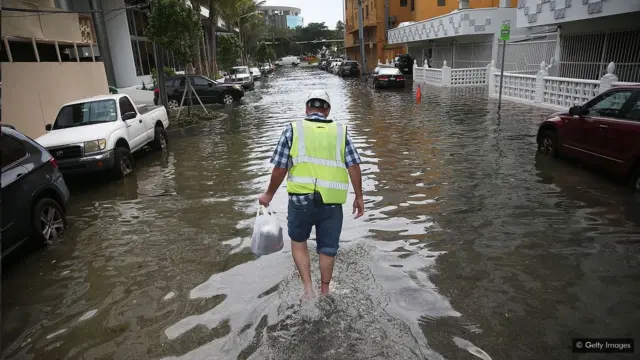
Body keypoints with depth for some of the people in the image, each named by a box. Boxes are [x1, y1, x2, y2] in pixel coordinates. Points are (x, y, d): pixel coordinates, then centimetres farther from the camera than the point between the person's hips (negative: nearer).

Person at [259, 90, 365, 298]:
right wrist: (359, 197, 8)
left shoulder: (293, 130, 4)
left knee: (298, 242, 21)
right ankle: (324, 291, 31)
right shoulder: (341, 132, 8)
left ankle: (308, 288, 14)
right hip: (332, 202, 1)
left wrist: (269, 195, 14)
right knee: (328, 248, 17)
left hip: (301, 199, -1)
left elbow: (280, 168, 2)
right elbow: (353, 166, 0)